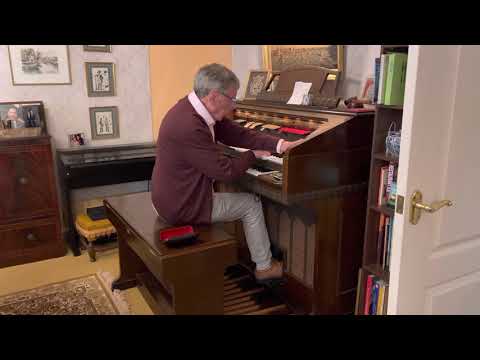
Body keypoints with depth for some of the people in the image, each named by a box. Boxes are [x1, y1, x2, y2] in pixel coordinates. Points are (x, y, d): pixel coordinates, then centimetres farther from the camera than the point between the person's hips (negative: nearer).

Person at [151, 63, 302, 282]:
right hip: (182, 206, -9)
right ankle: (264, 267, 20)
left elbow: (237, 134, 1)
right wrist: (253, 155, -6)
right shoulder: (189, 127, -30)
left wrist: (279, 144, -9)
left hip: (174, 194, 9)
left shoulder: (195, 108, -1)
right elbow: (225, 171, -24)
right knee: (252, 204, 4)